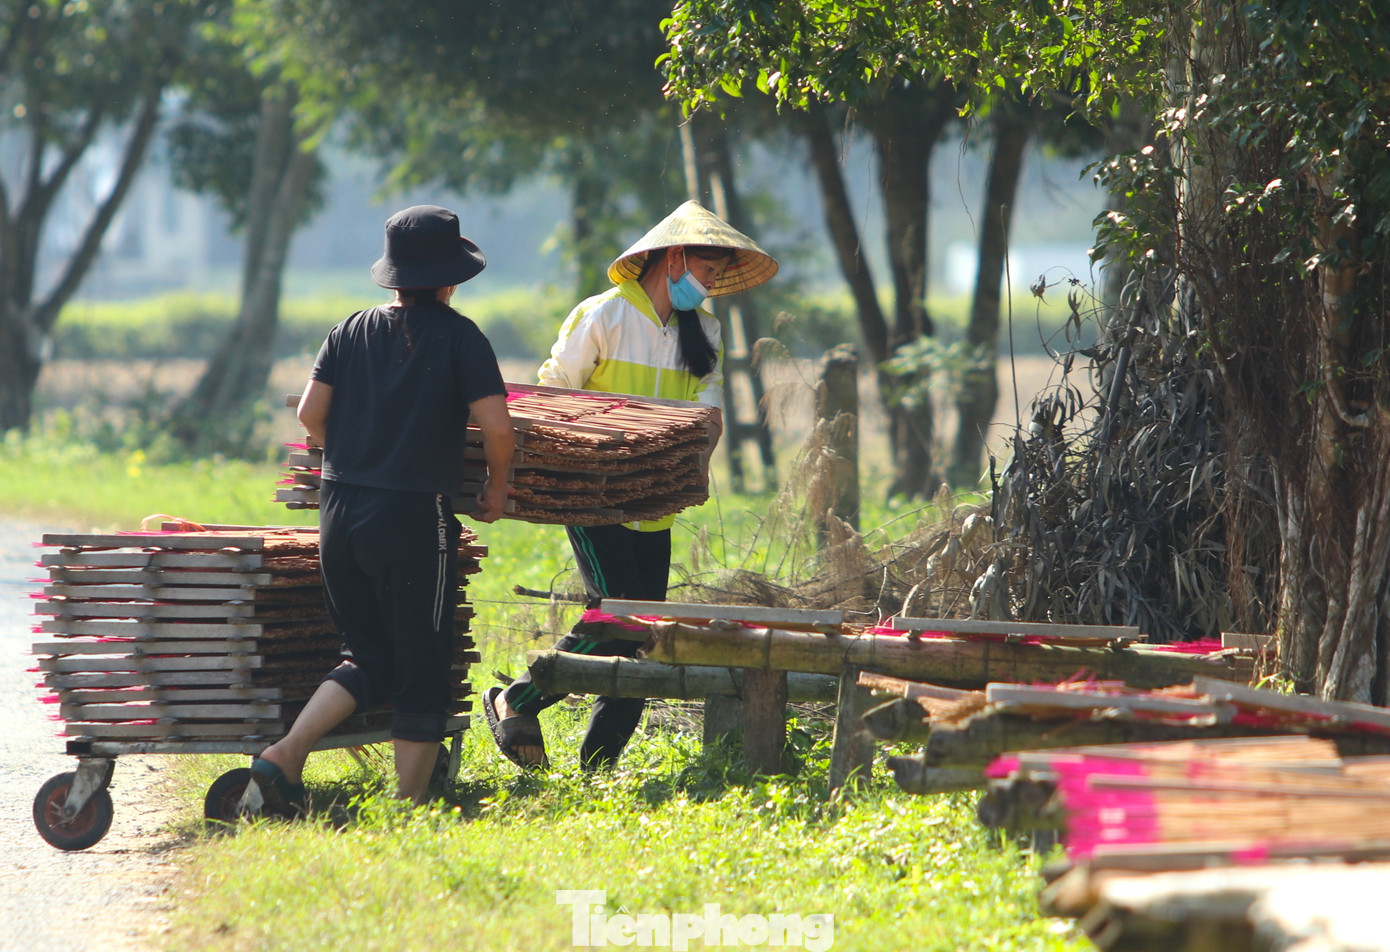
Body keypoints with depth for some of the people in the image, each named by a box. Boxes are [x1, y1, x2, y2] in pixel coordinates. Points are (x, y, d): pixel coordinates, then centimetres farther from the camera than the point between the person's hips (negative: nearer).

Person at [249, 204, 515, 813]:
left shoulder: (352, 331, 8)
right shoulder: (458, 336, -5)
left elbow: (310, 413, 4)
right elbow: (496, 425, -11)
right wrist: (497, 488, 7)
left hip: (340, 511, 5)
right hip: (415, 516, -5)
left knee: (371, 658, 16)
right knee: (421, 670, 5)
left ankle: (286, 755, -2)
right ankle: (408, 806, 4)